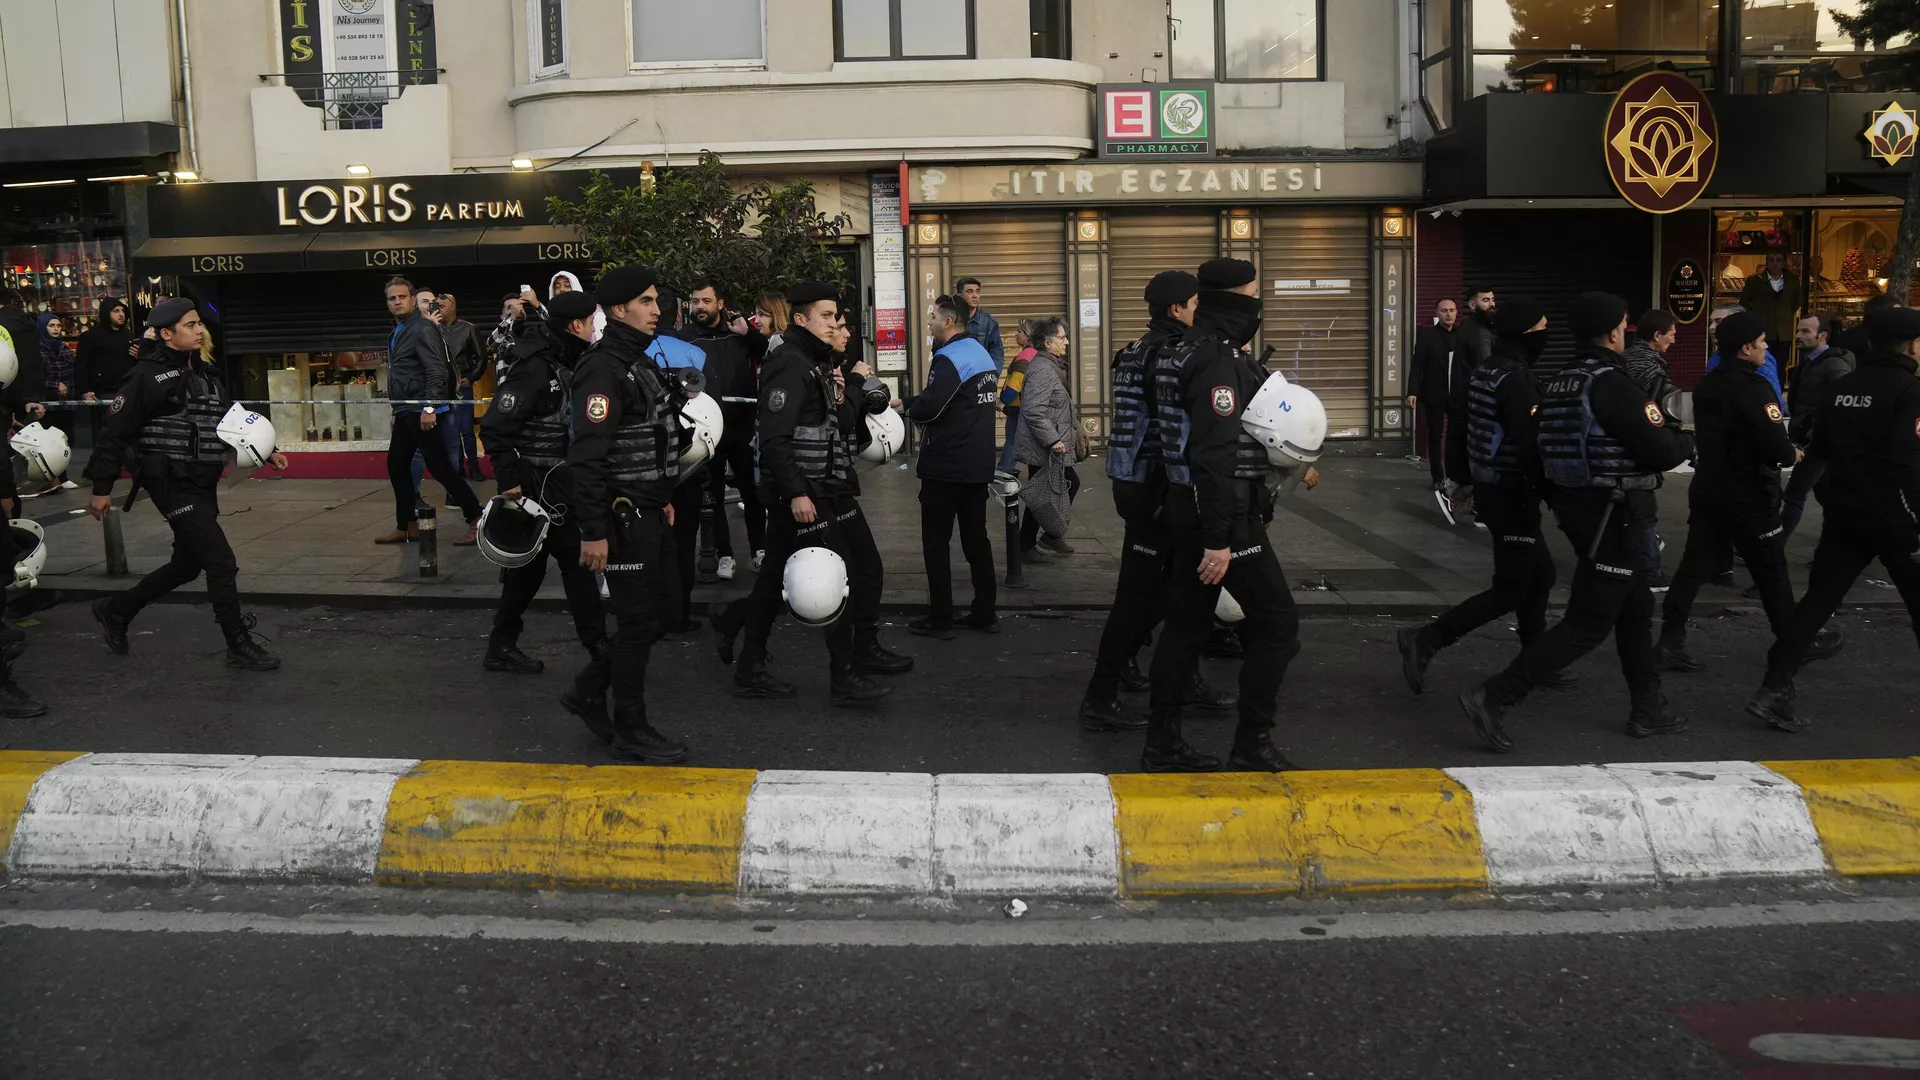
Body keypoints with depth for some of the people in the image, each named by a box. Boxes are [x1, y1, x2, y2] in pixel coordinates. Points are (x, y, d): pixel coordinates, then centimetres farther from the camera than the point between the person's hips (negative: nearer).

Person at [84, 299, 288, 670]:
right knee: (222, 563, -10)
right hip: (174, 486, -9)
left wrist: (266, 451, 9)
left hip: (203, 486, 9)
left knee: (188, 563, 18)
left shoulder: (204, 375, 14)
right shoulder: (149, 376, -12)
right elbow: (115, 432, -11)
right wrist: (102, 488, -10)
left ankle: (115, 611, 37)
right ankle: (240, 647, 1)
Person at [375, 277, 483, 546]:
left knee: (439, 467, -10)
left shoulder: (423, 329, -10)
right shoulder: (397, 333, 18)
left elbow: (437, 371, -19)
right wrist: (398, 411, 20)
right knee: (397, 466, 11)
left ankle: (476, 519, -5)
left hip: (421, 411, -10)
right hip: (404, 412, 10)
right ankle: (407, 526, 19)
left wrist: (429, 407, -26)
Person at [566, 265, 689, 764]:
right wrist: (593, 532, -26)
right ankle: (630, 731, 10)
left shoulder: (640, 362, 15)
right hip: (623, 518, -10)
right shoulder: (602, 368, -17)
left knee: (665, 606, 15)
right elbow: (587, 456, -24)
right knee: (639, 620, -3)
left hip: (651, 513, 10)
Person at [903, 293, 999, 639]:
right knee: (976, 538, 12)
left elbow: (928, 407, -26)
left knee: (936, 542, 0)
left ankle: (940, 619, 3)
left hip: (946, 466, -9)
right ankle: (984, 613, 16)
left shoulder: (949, 358, -16)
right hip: (978, 464, 9)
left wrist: (907, 406, -4)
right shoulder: (982, 354, 13)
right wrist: (912, 403, 7)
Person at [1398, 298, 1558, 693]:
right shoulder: (1515, 379, -20)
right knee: (1511, 590, -3)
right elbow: (1531, 444, -23)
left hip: (1489, 485, 10)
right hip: (1512, 492, -10)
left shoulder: (1484, 371, 9)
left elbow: (1464, 427, 15)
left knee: (1540, 575, 18)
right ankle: (1423, 641, -7)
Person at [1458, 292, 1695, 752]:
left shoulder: (1557, 384, 8)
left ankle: (1648, 710, 29)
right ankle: (1494, 698, -10)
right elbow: (1662, 450, -17)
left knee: (1635, 610, 20)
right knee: (1588, 624, -5)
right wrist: (1687, 442, 2)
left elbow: (1552, 447, 13)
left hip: (1578, 506, 9)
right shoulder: (1612, 385, -19)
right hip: (1615, 517, -9)